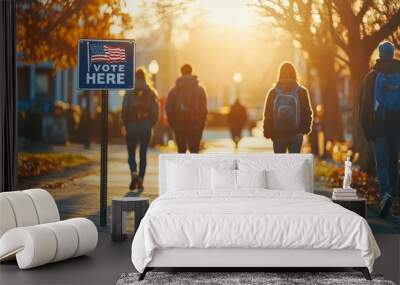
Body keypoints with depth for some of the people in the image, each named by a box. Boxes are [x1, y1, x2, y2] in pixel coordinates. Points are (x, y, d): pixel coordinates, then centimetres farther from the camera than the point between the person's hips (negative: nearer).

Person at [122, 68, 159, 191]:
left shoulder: (129, 92, -3)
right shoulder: (151, 92, 2)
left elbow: (124, 110, -7)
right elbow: (156, 111, -1)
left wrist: (126, 124, 5)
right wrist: (150, 124, 10)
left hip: (132, 127, -1)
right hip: (146, 128, 2)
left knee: (131, 153, 8)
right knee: (143, 154, 9)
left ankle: (134, 174, -16)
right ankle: (140, 181, 6)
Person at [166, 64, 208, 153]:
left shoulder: (174, 90, 2)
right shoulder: (200, 90, 0)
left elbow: (168, 108, 0)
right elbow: (204, 110, -4)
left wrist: (172, 124, 9)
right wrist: (201, 126, 4)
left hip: (179, 126, 1)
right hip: (194, 126, -1)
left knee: (181, 150, 9)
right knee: (194, 151, 3)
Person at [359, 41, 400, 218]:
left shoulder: (371, 76, -1)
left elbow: (365, 104, -3)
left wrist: (366, 129, -1)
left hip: (379, 126, -2)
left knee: (382, 163, -4)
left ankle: (385, 193, -25)